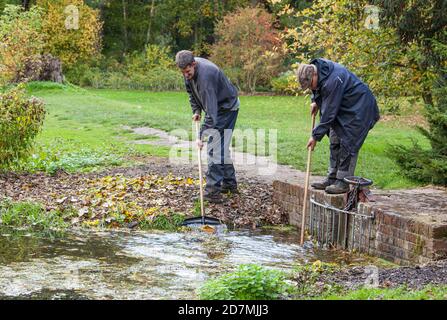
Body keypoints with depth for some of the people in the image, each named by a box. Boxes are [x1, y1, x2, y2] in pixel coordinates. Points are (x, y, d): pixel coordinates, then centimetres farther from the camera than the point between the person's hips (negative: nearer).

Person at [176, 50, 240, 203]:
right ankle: (230, 183, 23)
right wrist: (196, 110, 1)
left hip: (227, 107, -9)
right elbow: (191, 90, 13)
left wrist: (202, 135, -39)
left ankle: (213, 191, -15)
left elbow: (210, 110, -37)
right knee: (222, 147, 13)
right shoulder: (189, 68, -7)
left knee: (215, 148, -14)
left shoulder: (205, 75, -35)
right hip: (216, 107, 9)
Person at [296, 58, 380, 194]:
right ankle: (332, 179, 14)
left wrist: (316, 136, -22)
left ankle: (343, 182, -9)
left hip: (359, 108, -10)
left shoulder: (333, 81, -34)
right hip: (343, 108, 10)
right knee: (335, 142, 9)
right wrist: (315, 101, 5)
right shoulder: (315, 67, -5)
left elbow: (329, 113, -28)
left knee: (347, 143, -13)